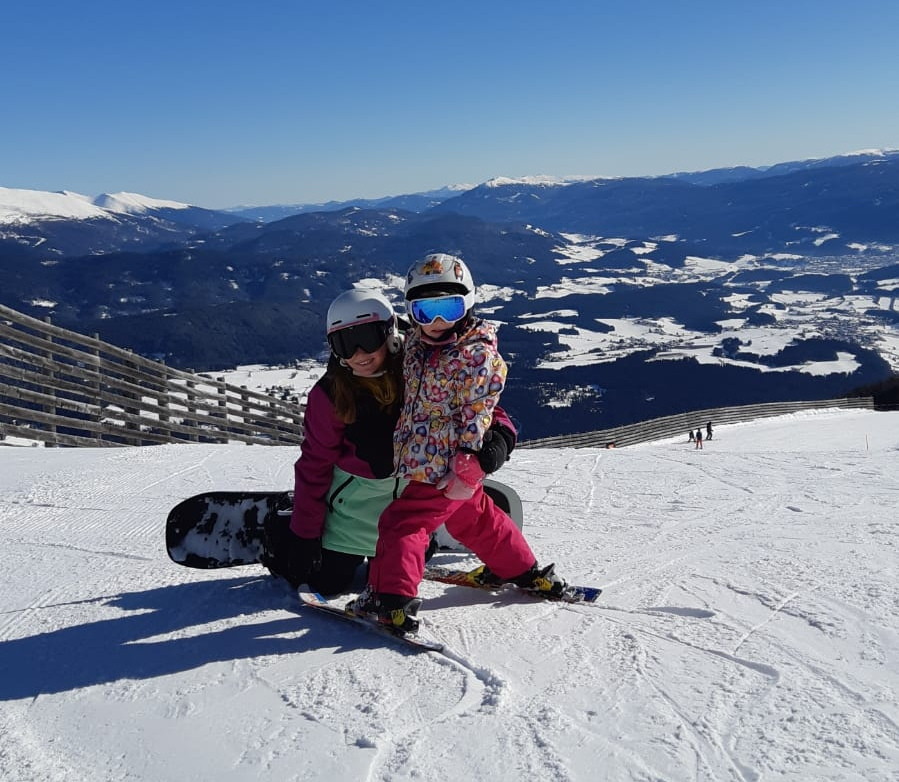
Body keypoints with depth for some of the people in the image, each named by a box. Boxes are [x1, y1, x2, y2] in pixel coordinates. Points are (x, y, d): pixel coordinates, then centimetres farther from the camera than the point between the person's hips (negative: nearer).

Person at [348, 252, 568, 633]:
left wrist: (466, 464, -22)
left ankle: (391, 600, -11)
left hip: (443, 464, -9)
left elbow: (477, 412, -18)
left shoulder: (478, 354, -15)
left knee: (401, 523, -12)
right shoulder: (416, 343, 8)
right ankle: (524, 571, 38)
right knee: (474, 518, 23)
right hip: (421, 457, 9)